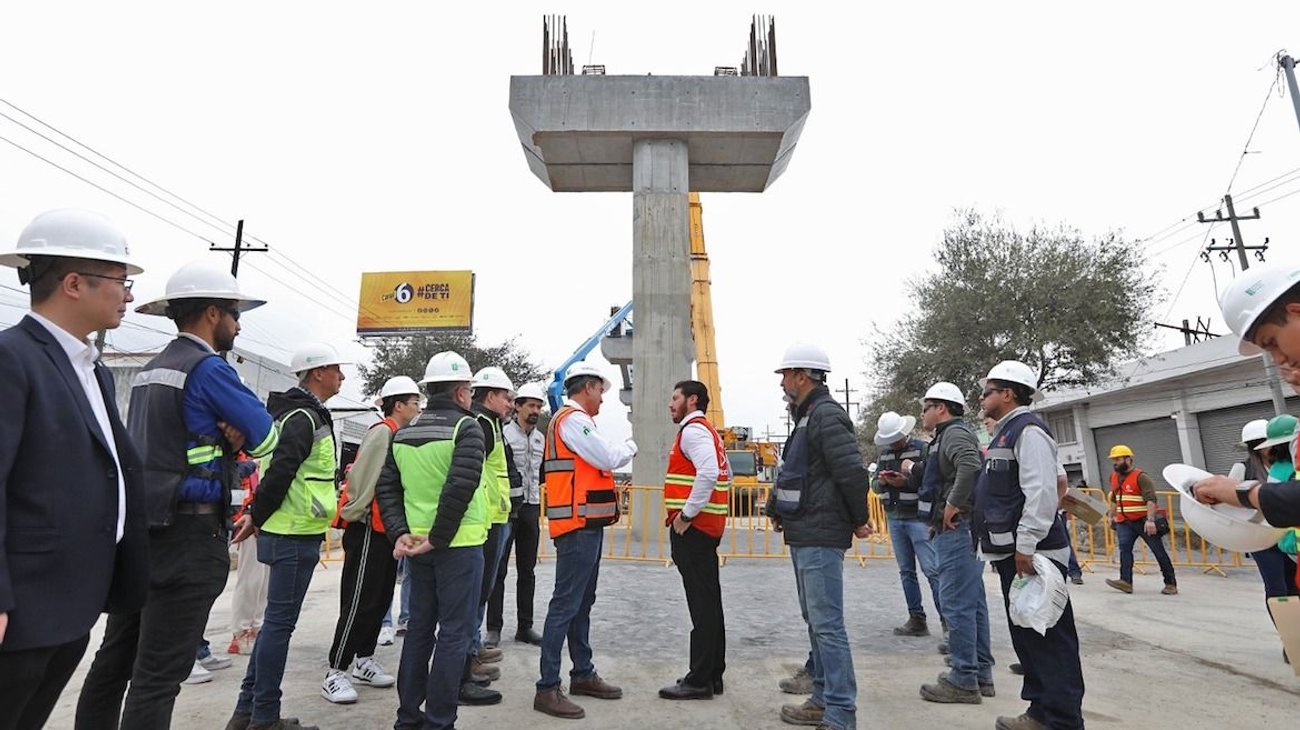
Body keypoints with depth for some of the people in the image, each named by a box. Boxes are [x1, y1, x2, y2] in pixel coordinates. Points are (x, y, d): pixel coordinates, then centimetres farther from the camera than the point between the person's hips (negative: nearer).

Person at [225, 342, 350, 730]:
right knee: (279, 623, 1)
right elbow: (279, 472, -24)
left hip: (289, 533, 10)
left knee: (276, 621, 17)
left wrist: (257, 516, 19)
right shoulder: (304, 418, -17)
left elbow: (281, 470, 21)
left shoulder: (302, 413, 16)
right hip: (295, 536, -10)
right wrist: (257, 518, -12)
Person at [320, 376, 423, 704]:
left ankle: (364, 661, 29)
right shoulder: (381, 432, -16)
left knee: (381, 599, 16)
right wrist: (354, 515, -15)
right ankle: (335, 673, 9)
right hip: (368, 528, -9)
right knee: (359, 602, -3)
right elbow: (361, 477, -20)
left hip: (386, 527, 9)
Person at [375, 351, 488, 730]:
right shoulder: (466, 427, -12)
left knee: (419, 628, 18)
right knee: (453, 633, 4)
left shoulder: (404, 433, 9)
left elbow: (386, 486, 5)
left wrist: (400, 533, 0)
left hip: (417, 546, 7)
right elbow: (461, 486, -23)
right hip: (459, 544, -7)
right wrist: (437, 538, -16)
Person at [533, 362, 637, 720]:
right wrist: (630, 446, 0)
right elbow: (608, 458, -18)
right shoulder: (572, 419, -14)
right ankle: (547, 688, 1)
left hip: (586, 524, 11)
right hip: (578, 526, -11)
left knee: (583, 602, 17)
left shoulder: (574, 419, 18)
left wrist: (620, 451, 11)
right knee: (565, 605, -6)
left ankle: (583, 674, 28)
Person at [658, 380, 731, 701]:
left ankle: (699, 680, 3)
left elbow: (708, 473, -27)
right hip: (709, 526, 10)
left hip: (692, 527, -10)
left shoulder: (693, 430, -12)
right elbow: (725, 475, 25)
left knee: (701, 604, -4)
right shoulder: (709, 431, 19)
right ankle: (713, 674, 23)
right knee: (710, 601, 14)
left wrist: (687, 514, -21)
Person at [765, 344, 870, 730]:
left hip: (820, 538, -11)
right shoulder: (807, 416, 16)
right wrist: (778, 509, 12)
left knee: (826, 624, -4)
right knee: (815, 621, 17)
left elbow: (853, 472, -22)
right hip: (804, 535, 11)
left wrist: (858, 520, -10)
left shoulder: (827, 415, -15)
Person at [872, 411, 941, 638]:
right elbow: (874, 486, 14)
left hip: (918, 518, -6)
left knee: (932, 570, -7)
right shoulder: (885, 453, 12)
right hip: (894, 519, 6)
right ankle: (917, 620, 18)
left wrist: (906, 482, -23)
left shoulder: (923, 449, -7)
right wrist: (881, 481, -7)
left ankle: (947, 619, 1)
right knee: (906, 571, 10)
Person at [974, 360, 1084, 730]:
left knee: (1049, 639, -2)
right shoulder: (1005, 432, 19)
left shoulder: (1027, 429, -12)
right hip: (1013, 554, 11)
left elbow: (1041, 492, -22)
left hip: (1032, 555, -10)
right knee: (1026, 636, 16)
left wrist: (1026, 545, -24)